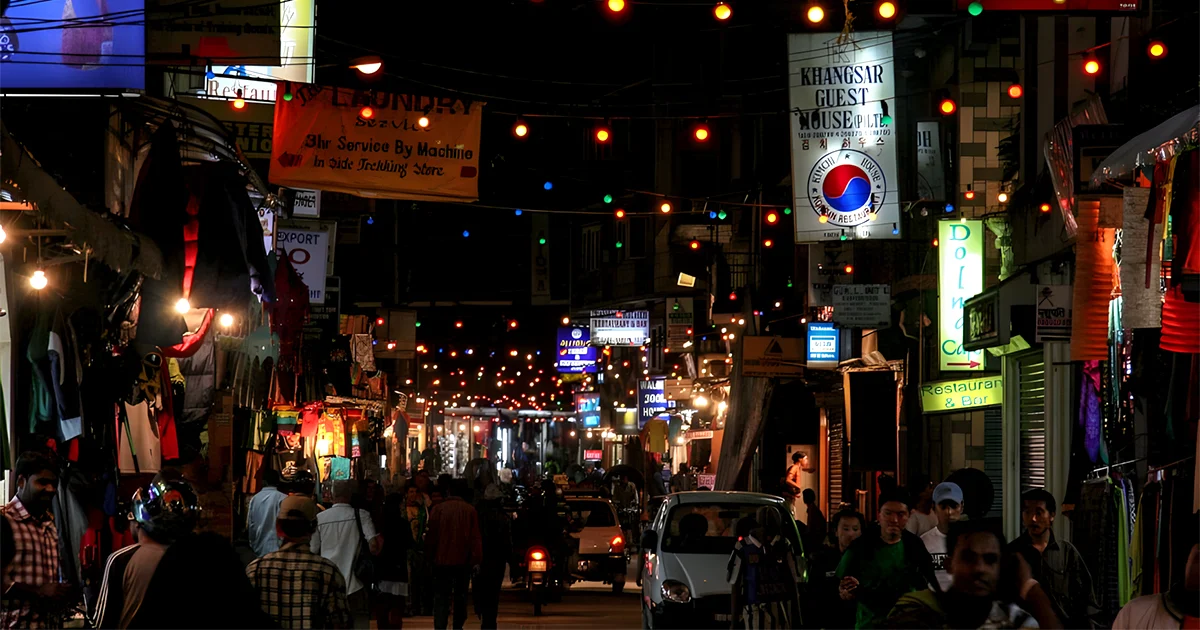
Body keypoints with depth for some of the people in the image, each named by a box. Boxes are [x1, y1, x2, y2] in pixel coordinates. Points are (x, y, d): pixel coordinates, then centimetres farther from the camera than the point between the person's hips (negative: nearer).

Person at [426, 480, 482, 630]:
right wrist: (476, 560, -3)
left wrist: (429, 556, 8)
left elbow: (431, 535, -1)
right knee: (461, 596, 15)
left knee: (441, 597, -1)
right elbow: (476, 537, -4)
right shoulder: (470, 510, -2)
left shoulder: (438, 509, -3)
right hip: (463, 561, 1)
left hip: (442, 559, -1)